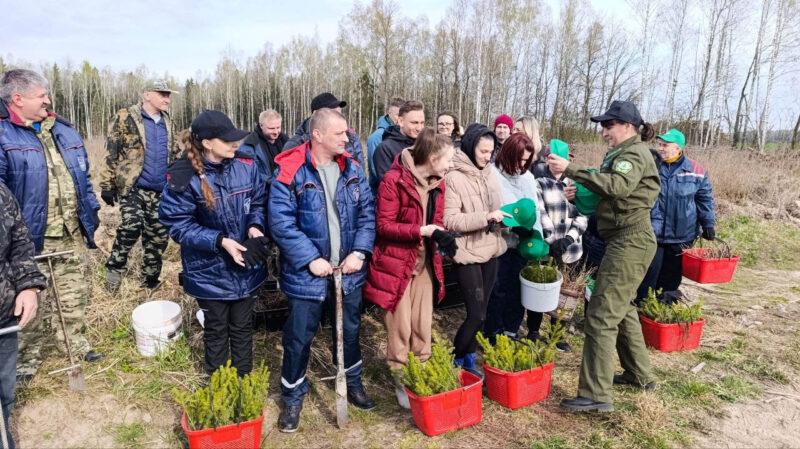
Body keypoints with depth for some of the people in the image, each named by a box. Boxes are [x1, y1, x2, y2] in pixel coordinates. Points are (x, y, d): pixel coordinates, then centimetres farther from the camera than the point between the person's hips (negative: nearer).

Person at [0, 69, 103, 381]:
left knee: (75, 296, 16)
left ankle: (77, 343, 33)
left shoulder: (65, 131, 12)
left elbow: (83, 177, 17)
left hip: (73, 235, 5)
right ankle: (29, 356, 27)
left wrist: (91, 213, 14)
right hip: (32, 239, -5)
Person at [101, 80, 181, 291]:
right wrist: (107, 185, -9)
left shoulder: (166, 121, 15)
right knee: (132, 225, -23)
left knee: (159, 235, 7)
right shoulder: (126, 117, -3)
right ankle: (114, 268, 1)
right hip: (133, 186, -6)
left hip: (160, 189, 6)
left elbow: (174, 152, 24)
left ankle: (150, 279, 23)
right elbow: (110, 152, -6)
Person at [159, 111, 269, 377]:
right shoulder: (184, 176, -19)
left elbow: (259, 202, 4)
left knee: (242, 327, 19)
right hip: (210, 271, -3)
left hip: (245, 265, 3)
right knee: (216, 330, 16)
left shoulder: (246, 165, -9)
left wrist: (255, 226, -16)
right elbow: (178, 225, -15)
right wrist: (220, 241, -25)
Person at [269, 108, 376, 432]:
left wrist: (360, 251, -10)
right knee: (299, 337, 10)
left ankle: (352, 382, 44)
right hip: (307, 272, -4)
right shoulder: (290, 172, -15)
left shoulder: (352, 169, 1)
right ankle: (293, 396, 32)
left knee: (350, 329, 20)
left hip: (349, 269, 5)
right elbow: (281, 222, -17)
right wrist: (311, 259, -20)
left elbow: (367, 212, 2)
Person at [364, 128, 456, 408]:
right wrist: (422, 231, -25)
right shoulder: (394, 180, -17)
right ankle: (401, 381, 21)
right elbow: (384, 226, -17)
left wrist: (441, 236, -9)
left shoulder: (437, 184, 6)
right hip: (397, 262, -6)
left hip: (425, 262, 6)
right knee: (401, 326, 4)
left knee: (423, 325, 13)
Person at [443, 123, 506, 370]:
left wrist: (504, 217, -2)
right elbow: (449, 220, -19)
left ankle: (469, 358, 31)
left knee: (480, 312, 15)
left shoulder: (490, 174, 7)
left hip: (491, 251, 7)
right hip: (468, 254, -7)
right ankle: (454, 359, 17)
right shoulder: (454, 177, -13)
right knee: (476, 315, -5)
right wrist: (485, 217, -24)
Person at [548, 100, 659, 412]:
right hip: (626, 239, 11)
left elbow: (616, 186, -31)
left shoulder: (634, 154, -11)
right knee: (622, 309, 21)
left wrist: (571, 170, -35)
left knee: (601, 316, -11)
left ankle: (596, 395, -6)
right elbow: (609, 192, 16)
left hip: (629, 241, -11)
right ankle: (640, 374, 36)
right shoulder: (624, 153, 20)